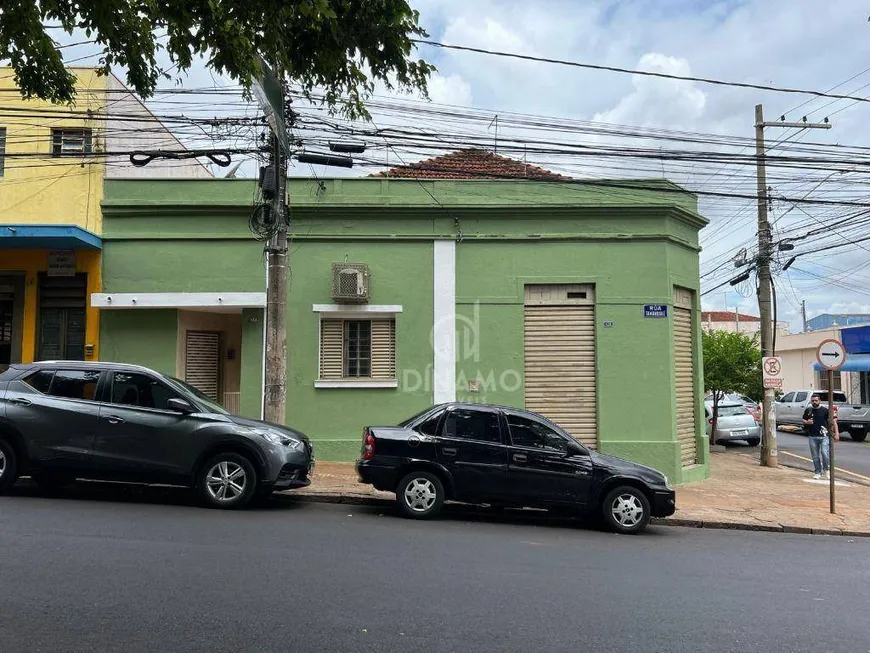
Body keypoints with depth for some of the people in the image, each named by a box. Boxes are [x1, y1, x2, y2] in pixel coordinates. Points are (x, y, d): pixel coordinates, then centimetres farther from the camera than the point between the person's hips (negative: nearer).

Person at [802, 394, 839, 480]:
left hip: (824, 437, -3)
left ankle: (826, 470, 9)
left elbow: (833, 421, -3)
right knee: (815, 456, 8)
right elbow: (803, 420, 20)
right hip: (812, 437, 3)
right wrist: (807, 422, -4)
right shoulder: (808, 410, 8)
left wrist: (836, 432, -11)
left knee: (825, 454, -14)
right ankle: (817, 472, 20)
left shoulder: (825, 410, -2)